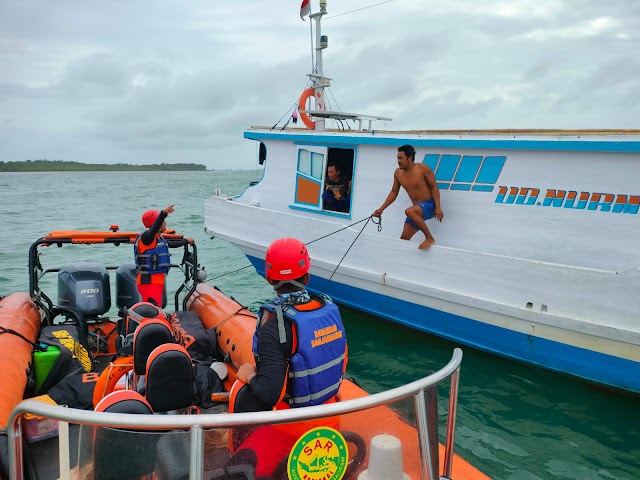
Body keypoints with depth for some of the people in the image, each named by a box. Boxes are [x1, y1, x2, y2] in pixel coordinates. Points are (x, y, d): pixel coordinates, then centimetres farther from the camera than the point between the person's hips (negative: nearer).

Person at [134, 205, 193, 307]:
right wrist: (163, 213, -51)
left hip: (157, 282, 10)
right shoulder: (146, 237, -13)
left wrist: (186, 241, 50)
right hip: (148, 282, -10)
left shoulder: (160, 239, 17)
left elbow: (171, 244, 37)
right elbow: (154, 229, -35)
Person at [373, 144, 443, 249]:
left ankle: (429, 238, -21)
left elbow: (434, 187, -9)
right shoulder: (398, 173, 4)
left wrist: (438, 208, -18)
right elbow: (394, 192, 13)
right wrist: (381, 209, 8)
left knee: (409, 211, -35)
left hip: (429, 205, -6)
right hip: (417, 210, 6)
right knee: (404, 239, -1)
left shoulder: (422, 168, -11)